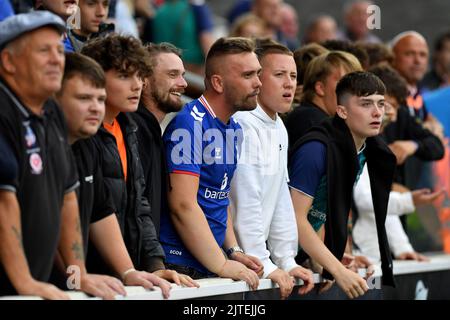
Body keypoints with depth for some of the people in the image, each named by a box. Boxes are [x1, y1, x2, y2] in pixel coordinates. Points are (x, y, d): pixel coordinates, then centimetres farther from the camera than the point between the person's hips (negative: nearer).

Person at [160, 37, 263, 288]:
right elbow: (183, 205, -21)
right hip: (180, 266, -8)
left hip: (210, 267, 8)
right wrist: (222, 265, -19)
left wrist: (234, 252, 8)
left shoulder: (234, 128, 14)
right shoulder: (190, 123, -15)